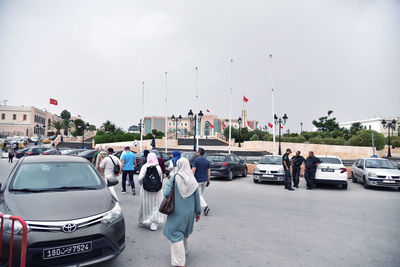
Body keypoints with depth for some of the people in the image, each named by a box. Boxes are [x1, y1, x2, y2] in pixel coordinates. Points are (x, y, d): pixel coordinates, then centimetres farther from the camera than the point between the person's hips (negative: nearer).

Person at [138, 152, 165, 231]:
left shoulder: (144, 167, -11)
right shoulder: (158, 168, -8)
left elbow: (140, 178, -12)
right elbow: (161, 179, -2)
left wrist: (142, 185, 7)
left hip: (145, 189, 0)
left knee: (145, 205, 15)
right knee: (155, 206, 10)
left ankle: (143, 222, 29)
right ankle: (154, 224, 9)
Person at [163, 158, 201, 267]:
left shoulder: (174, 178, -14)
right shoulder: (193, 181, -3)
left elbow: (166, 194, -18)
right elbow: (197, 198, 1)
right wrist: (198, 212, 11)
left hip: (176, 212, -4)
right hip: (189, 212, 4)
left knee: (176, 234, 3)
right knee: (184, 232, 26)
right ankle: (184, 250, 44)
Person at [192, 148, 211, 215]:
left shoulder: (196, 160, -11)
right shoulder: (207, 161, 7)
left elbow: (193, 170, -16)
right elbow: (209, 171, 7)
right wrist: (208, 180, 12)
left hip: (198, 180, -6)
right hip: (205, 180, 7)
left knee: (198, 195, -3)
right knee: (200, 194, 18)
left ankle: (205, 207, -18)